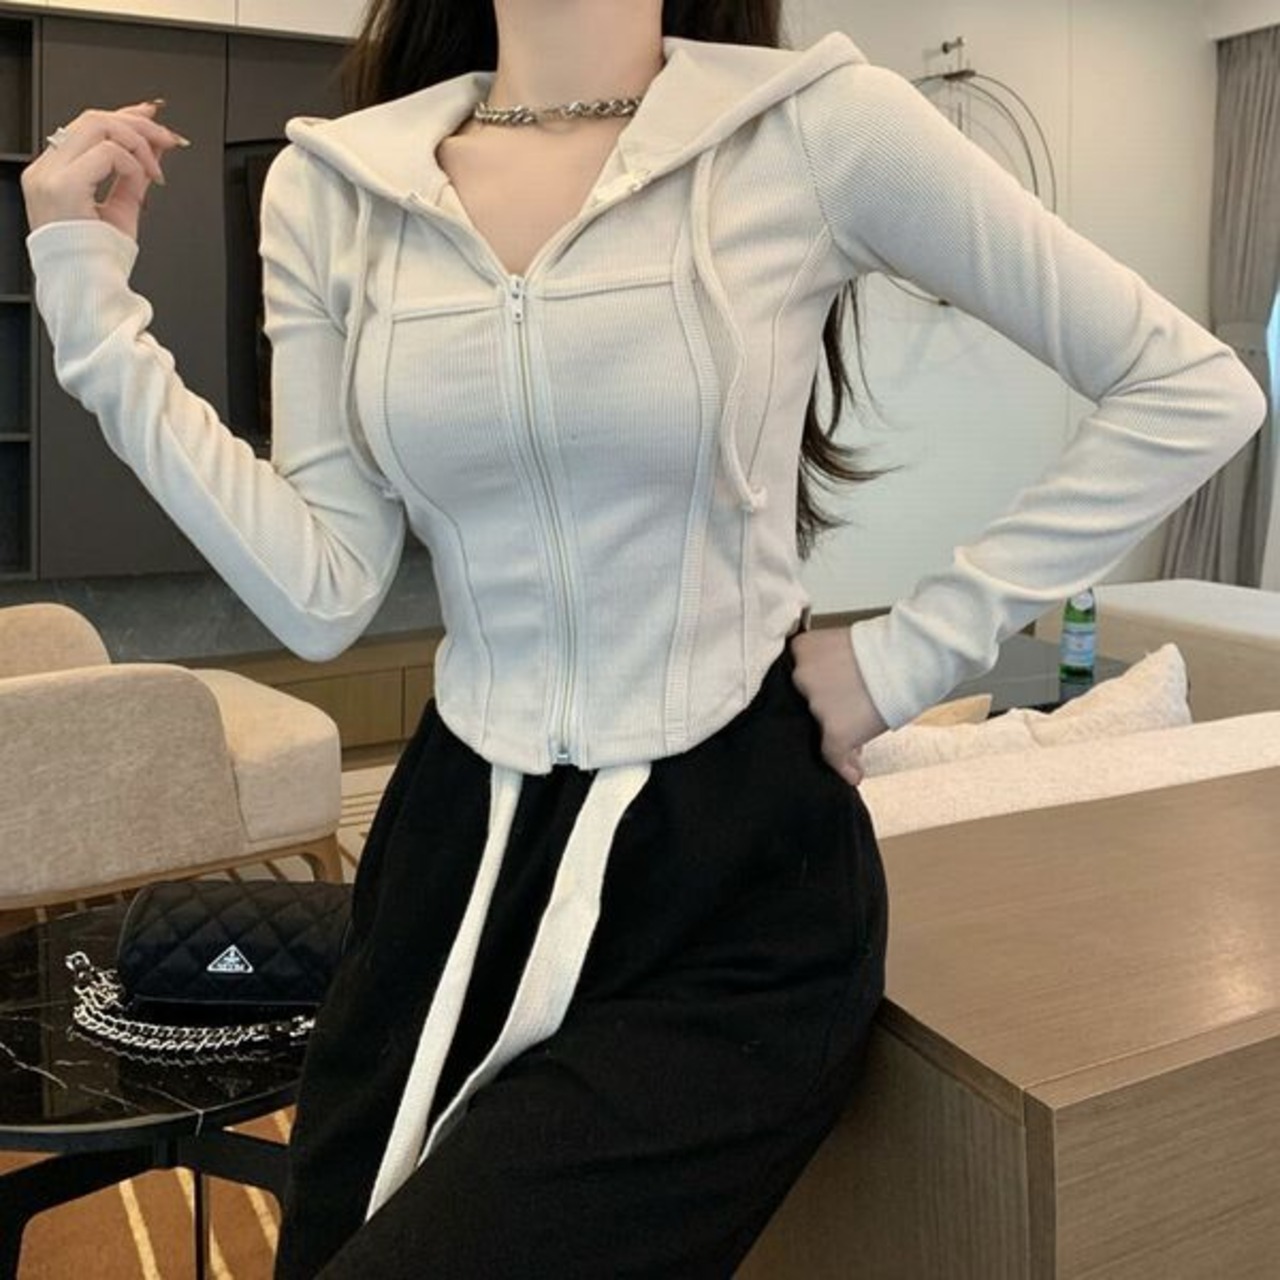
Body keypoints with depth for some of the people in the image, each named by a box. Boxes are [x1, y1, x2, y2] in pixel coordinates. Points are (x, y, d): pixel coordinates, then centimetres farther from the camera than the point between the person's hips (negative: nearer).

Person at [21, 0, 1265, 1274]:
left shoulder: (816, 124, -9)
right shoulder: (331, 183, 2)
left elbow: (1194, 389, -5)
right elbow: (320, 597, -3)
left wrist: (918, 646, -7)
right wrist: (94, 302, -4)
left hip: (731, 875, -4)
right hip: (456, 851, 5)